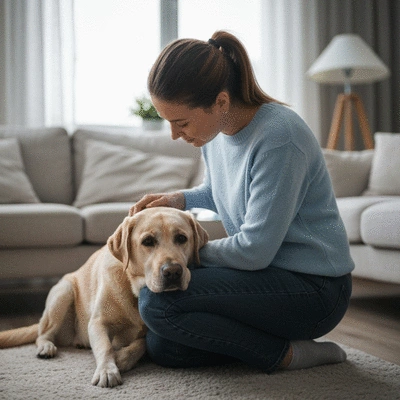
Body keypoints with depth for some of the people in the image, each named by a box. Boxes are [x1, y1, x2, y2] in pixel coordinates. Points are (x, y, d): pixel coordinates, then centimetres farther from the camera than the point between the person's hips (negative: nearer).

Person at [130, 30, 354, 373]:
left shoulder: (279, 137, -25)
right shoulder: (216, 129, 2)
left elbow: (254, 251, -23)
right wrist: (178, 199, 3)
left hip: (313, 289, -9)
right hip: (265, 273, 9)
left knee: (157, 301, -22)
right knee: (162, 347, 1)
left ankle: (286, 353, -10)